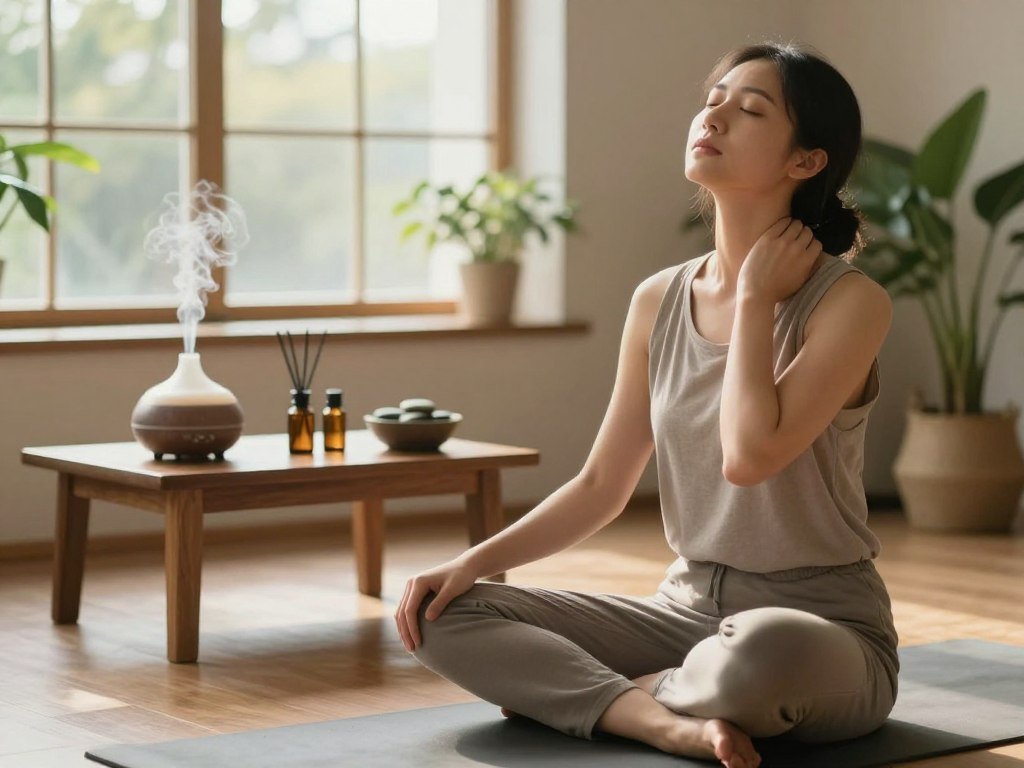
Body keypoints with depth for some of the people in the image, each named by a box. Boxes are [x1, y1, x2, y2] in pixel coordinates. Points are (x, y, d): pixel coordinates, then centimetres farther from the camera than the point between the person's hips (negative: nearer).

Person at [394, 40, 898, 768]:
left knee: (759, 655, -43)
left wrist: (757, 296, -15)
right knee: (443, 616, -10)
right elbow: (601, 487, 8)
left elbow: (750, 455, -27)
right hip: (688, 608, 5)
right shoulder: (659, 302, 4)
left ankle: (582, 691, -11)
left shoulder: (851, 302, -13)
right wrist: (476, 561, -5)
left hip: (821, 631, -5)